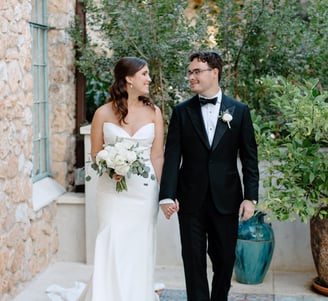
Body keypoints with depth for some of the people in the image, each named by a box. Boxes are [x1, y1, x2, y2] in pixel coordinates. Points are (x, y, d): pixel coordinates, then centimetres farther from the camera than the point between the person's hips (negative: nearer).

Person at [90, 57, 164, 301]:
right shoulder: (104, 113, -1)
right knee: (113, 247, 0)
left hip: (145, 190, 1)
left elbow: (157, 156, 2)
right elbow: (96, 154, 6)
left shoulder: (154, 112, 3)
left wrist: (160, 192, -3)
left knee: (140, 249, 7)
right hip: (113, 190, -1)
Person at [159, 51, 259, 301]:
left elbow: (249, 157, 1)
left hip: (226, 199, 0)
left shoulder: (239, 110, 2)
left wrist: (250, 197, -5)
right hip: (191, 200, 0)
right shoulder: (182, 112, 2)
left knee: (225, 260, 12)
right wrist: (167, 196, -13)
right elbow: (172, 157, -4)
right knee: (194, 260, 5)